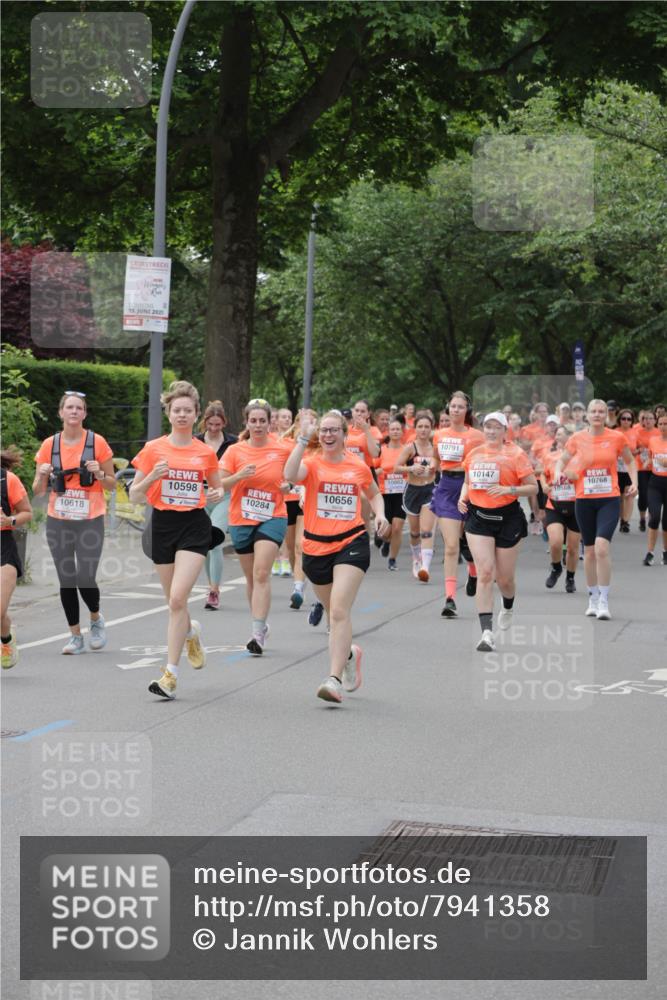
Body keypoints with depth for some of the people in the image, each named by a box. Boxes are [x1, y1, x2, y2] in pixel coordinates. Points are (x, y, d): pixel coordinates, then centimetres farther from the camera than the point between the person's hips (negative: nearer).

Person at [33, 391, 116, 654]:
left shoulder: (97, 442, -2)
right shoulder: (49, 445, 4)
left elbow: (112, 484, 5)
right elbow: (38, 492, 7)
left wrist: (99, 474, -15)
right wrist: (42, 476, -14)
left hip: (90, 521, -2)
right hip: (58, 521, 2)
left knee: (85, 579, -10)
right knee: (66, 580, 3)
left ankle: (96, 619, 20)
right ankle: (75, 636, 15)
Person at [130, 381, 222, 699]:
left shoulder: (205, 452, 3)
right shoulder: (153, 449, 1)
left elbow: (217, 488, 19)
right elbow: (134, 496, 2)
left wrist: (217, 495, -5)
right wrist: (153, 476, -16)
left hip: (194, 526, -2)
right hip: (162, 525, 2)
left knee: (177, 598, -15)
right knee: (173, 600, 11)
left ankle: (171, 673, -11)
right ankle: (191, 632, 47)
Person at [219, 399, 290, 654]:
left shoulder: (282, 451, -2)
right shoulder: (234, 451, -1)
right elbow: (219, 484, -4)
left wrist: (288, 486, -5)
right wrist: (238, 476, -21)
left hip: (272, 518, -2)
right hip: (241, 520, 2)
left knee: (261, 573, -17)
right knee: (251, 576, 12)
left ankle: (258, 633, -19)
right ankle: (261, 626, 29)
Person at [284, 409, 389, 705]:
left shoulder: (358, 466, 4)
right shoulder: (312, 464, -2)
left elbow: (374, 494, 23)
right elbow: (290, 475, -26)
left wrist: (380, 514, 4)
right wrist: (303, 439, -29)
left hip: (352, 543, -2)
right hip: (316, 546, 2)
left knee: (339, 609, -18)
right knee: (334, 610, 16)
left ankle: (335, 679, -21)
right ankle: (349, 653, 48)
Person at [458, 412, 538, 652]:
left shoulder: (515, 454, -5)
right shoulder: (473, 454, 8)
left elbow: (533, 487, -6)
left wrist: (507, 489, -21)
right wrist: (463, 497, 4)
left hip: (508, 519, -2)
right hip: (478, 517, 2)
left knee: (505, 578, 7)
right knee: (484, 573, -13)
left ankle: (508, 608, 44)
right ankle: (487, 632, -16)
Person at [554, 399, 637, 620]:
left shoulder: (616, 438, -1)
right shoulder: (578, 438, 2)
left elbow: (629, 461, 14)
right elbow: (562, 460, 14)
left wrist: (634, 483, 1)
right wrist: (558, 473, -7)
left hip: (609, 500, -2)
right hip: (584, 500, 2)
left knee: (601, 547, -19)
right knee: (589, 551, 11)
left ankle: (604, 601, -11)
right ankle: (593, 598, 26)